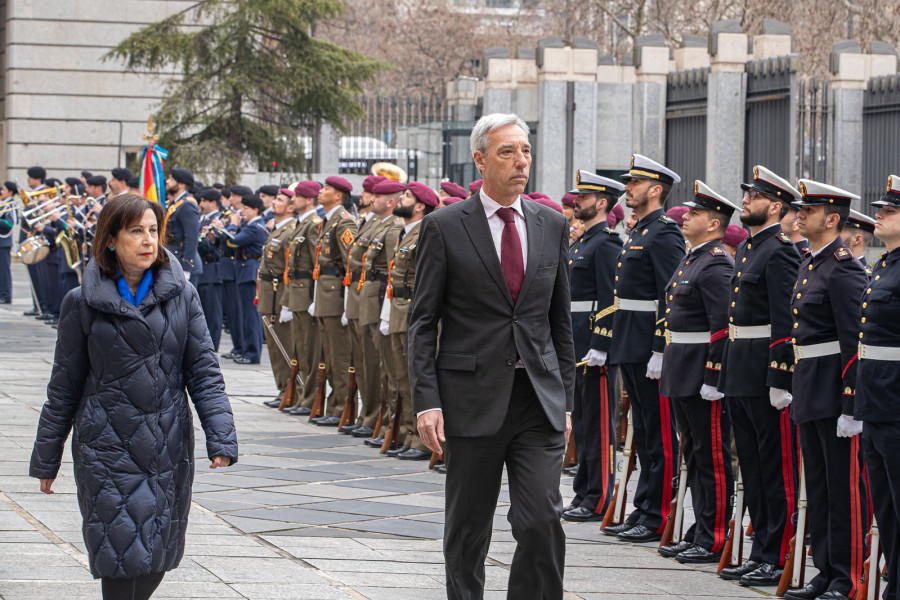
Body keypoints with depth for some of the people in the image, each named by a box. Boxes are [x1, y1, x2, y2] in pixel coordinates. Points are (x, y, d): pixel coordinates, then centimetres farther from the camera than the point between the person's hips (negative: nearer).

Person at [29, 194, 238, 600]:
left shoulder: (181, 296, 3)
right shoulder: (83, 302, -1)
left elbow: (204, 372, 2)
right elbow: (64, 387, 6)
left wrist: (221, 438, -10)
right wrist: (46, 458, 8)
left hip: (169, 447, 2)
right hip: (108, 447, -2)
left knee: (159, 554, 8)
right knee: (123, 552, -10)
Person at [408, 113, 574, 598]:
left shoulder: (552, 226, 9)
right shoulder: (444, 227, -2)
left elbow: (561, 321, 14)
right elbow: (423, 323, -1)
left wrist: (565, 400, 10)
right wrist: (426, 402, -9)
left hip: (539, 398, 2)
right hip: (473, 399, -2)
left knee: (543, 521, -8)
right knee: (468, 528, 7)